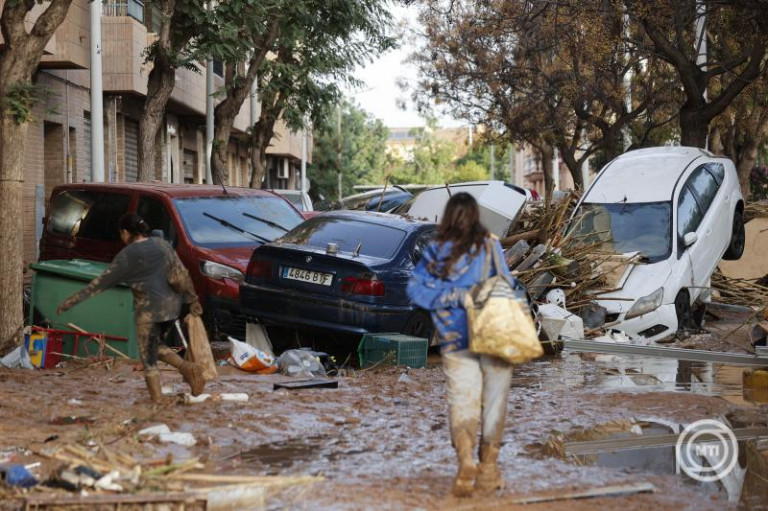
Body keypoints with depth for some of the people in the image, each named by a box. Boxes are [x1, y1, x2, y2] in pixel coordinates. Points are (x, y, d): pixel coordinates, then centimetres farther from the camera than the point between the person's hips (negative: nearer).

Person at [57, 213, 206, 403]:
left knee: (148, 356, 6)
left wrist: (72, 300, -1)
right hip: (171, 307, 6)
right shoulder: (162, 244, 6)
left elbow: (102, 282, -6)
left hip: (148, 311, -6)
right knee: (157, 346, 24)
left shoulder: (127, 256, -8)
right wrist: (192, 300, 17)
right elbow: (182, 273, 7)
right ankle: (188, 368, 3)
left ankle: (156, 397, 5)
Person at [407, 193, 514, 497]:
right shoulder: (490, 246, -5)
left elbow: (415, 288, -2)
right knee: (493, 403, 10)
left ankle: (465, 458, -19)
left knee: (462, 402, 4)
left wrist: (455, 297, -5)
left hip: (455, 342, 1)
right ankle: (488, 468, 15)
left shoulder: (435, 252, 2)